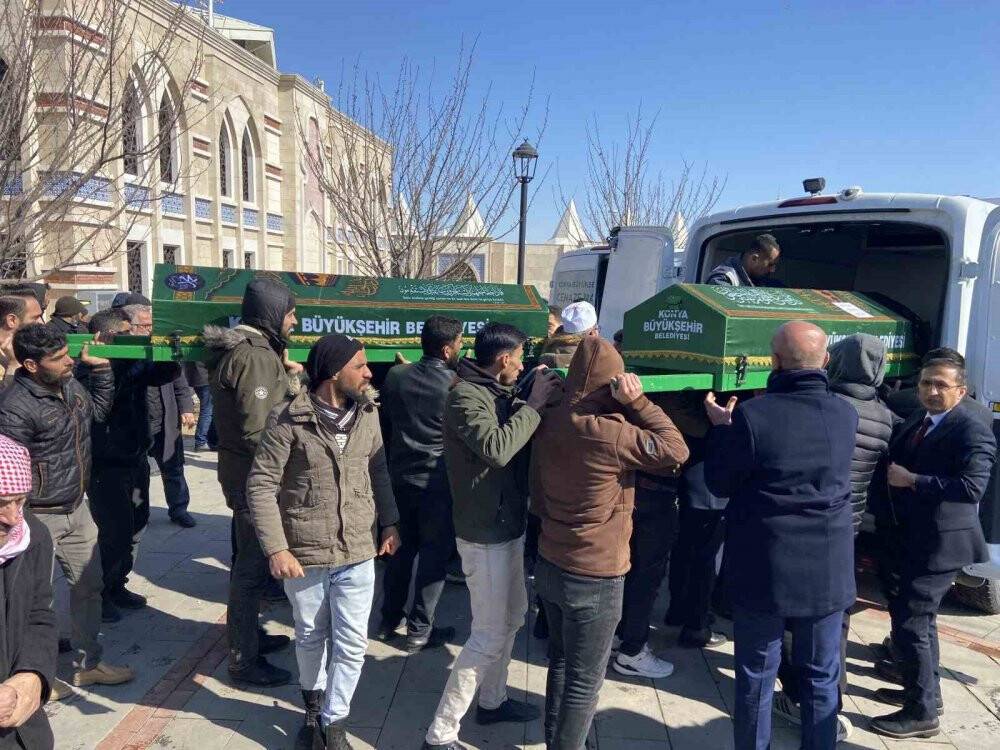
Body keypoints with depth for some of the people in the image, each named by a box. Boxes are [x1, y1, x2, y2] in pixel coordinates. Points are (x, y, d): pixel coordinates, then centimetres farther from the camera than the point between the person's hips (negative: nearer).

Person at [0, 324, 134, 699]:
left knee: (89, 584, 17)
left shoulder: (71, 384, 0)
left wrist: (101, 367, 8)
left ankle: (87, 662, 34)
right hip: (39, 518, -8)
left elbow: (99, 409, 21)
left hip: (77, 509, 8)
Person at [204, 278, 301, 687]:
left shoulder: (240, 348, 11)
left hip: (241, 469, 11)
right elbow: (258, 430, -27)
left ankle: (248, 634, 39)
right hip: (253, 473, -11)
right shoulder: (256, 356, -22)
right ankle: (244, 660, 12)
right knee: (254, 565, 0)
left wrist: (285, 377, 5)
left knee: (250, 560, 22)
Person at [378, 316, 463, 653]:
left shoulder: (396, 375, -4)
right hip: (438, 483, -5)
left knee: (402, 548, 19)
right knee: (434, 554, 8)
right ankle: (419, 630, 15)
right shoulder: (455, 386, -16)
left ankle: (389, 619, 31)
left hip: (401, 477, 5)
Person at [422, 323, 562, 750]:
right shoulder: (465, 396, -20)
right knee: (490, 635, -4)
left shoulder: (497, 394, 7)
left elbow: (519, 439, 11)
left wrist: (538, 401, -1)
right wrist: (534, 405, -25)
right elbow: (497, 449, -34)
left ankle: (492, 700, 41)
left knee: (512, 616, 22)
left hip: (509, 527, 10)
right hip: (485, 534, -10)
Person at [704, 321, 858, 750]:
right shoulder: (846, 415, -3)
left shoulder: (751, 415, -18)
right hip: (829, 569, 3)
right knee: (822, 678, 18)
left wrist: (720, 428, 6)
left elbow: (719, 484, -7)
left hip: (763, 569, -3)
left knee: (756, 677, 12)